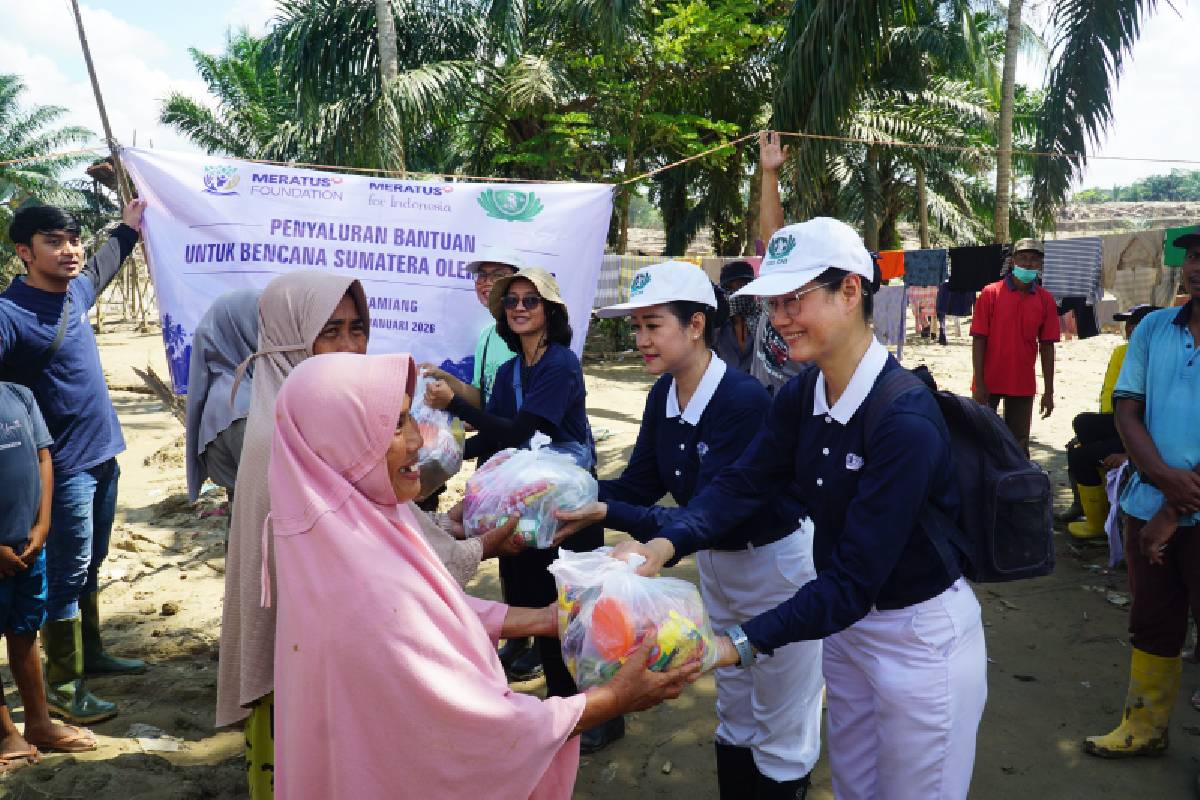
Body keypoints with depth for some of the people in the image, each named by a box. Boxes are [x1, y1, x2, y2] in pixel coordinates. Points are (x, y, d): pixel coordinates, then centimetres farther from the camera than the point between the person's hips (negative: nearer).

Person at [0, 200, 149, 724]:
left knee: (90, 564, 20)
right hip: (66, 465, -8)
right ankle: (62, 686, 14)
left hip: (102, 455, 8)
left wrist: (127, 229, 40)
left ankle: (91, 655, 35)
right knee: (67, 575, 0)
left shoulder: (75, 290, 5)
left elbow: (100, 267, 29)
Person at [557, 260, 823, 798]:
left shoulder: (744, 400, -30)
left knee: (780, 731, 11)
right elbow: (638, 483, -5)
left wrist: (606, 516, -42)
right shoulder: (664, 393, -6)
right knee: (733, 716, 24)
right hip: (715, 561, 7)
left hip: (775, 565, -7)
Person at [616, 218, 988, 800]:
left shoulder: (906, 421, -29)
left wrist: (740, 644, -37)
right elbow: (742, 482, -10)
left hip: (921, 636, -7)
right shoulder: (801, 395, -5)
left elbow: (854, 579, -31)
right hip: (847, 622, 7)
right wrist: (666, 545, -28)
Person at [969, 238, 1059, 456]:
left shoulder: (1045, 300, 2)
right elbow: (978, 340, -7)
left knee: (1019, 445, 9)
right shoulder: (991, 293, -6)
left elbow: (1047, 347, 4)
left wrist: (1049, 391, 2)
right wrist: (979, 384, -12)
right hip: (989, 382, -2)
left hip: (1023, 384, 2)